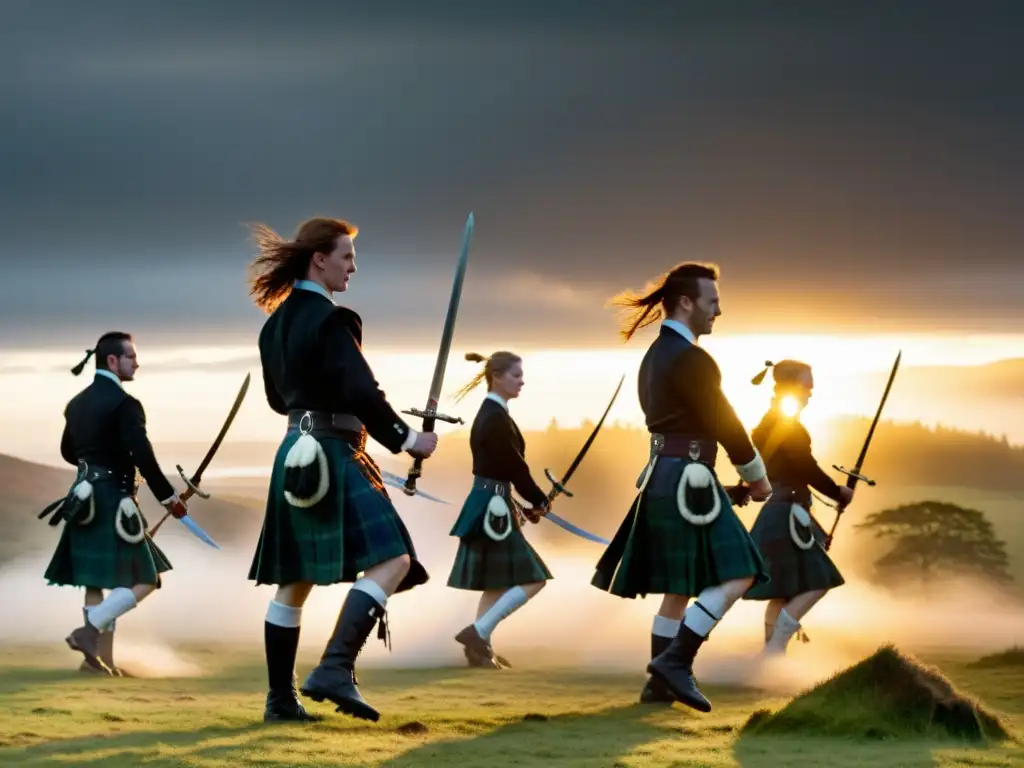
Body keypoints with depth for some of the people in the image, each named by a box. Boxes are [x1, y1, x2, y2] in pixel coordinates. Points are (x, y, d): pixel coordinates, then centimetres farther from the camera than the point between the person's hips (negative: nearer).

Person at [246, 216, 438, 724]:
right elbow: (361, 391, -20)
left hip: (296, 456, 10)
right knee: (391, 560, -14)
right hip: (332, 456, -10)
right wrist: (405, 439, -11)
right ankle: (335, 668, -25)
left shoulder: (277, 321, 14)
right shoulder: (328, 320, -14)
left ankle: (281, 697, 16)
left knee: (295, 581, 13)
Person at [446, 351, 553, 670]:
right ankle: (477, 632, -10)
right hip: (491, 506, -10)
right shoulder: (496, 418, -18)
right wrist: (540, 500, -2)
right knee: (532, 578, -8)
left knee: (497, 581, 16)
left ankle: (479, 647, 17)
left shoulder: (489, 414, 13)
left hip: (488, 504, 10)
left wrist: (518, 507, 12)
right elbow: (514, 466, -15)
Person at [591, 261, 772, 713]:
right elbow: (723, 422, -12)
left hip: (663, 477, 10)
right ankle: (675, 660, -17)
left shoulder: (654, 357, 16)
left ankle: (662, 683, 14)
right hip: (687, 482, -10)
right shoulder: (691, 359, -15)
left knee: (679, 588, 14)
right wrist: (757, 477, 1)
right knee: (736, 575, -10)